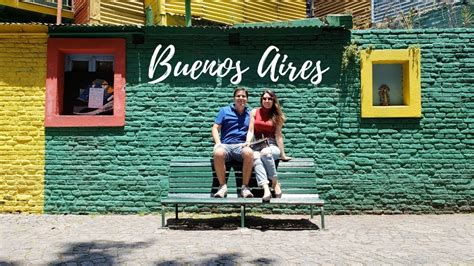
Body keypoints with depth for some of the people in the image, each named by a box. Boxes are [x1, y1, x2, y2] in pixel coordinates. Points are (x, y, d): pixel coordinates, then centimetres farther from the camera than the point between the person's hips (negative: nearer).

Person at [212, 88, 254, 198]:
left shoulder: (250, 114, 19)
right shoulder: (224, 110, 15)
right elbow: (215, 128, 10)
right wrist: (218, 143, -7)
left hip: (241, 146, 1)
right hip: (225, 145, 0)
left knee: (249, 153, -36)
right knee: (218, 153, -36)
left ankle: (245, 187, -23)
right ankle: (222, 186, -19)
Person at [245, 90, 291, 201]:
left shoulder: (276, 115, 9)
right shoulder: (255, 112, 13)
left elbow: (278, 135, 2)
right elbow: (251, 131, 5)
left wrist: (282, 154, -4)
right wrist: (247, 142, -15)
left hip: (272, 146, -1)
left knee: (265, 152, -38)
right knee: (255, 157, -35)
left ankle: (275, 182, -23)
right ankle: (266, 189, -48)